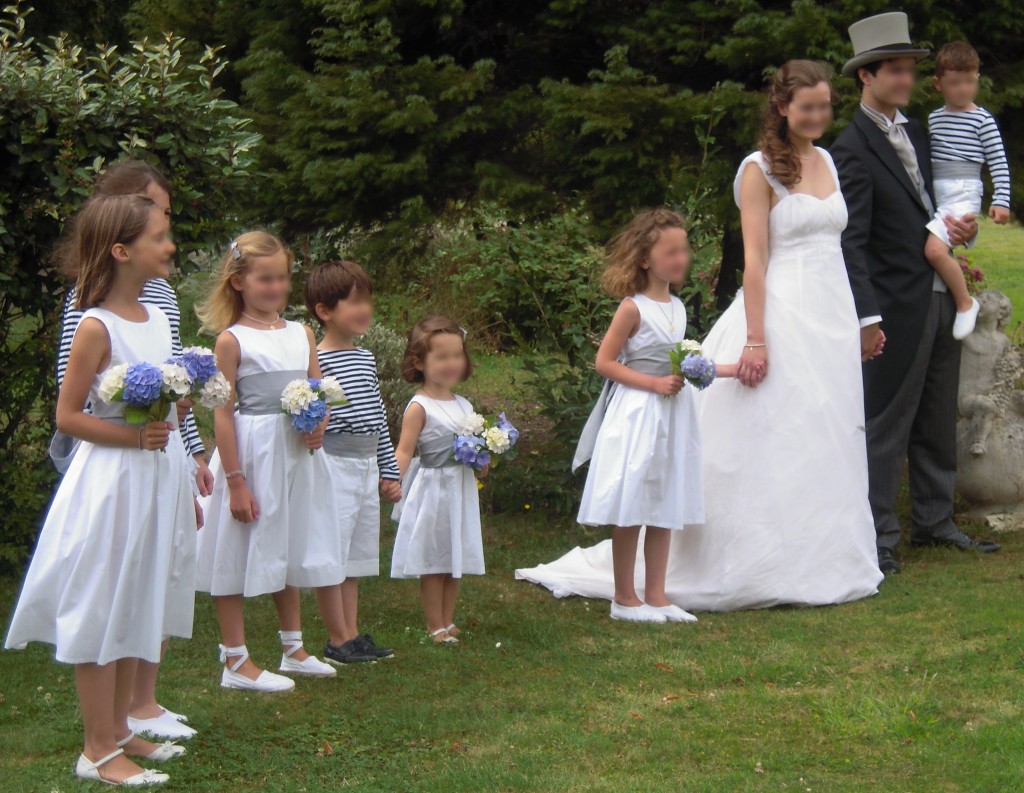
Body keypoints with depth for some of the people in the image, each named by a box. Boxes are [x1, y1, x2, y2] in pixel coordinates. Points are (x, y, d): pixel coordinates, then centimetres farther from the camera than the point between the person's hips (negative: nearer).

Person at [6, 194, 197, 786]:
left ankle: (119, 730, 26)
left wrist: (187, 487, 15)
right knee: (102, 612, 0)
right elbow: (68, 416, -14)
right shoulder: (96, 328, -15)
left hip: (161, 477, 8)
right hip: (113, 481, -8)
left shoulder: (156, 318, 8)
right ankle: (99, 749, 7)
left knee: (137, 610, 15)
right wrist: (133, 436, -23)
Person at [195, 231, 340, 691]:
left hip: (298, 454, 6)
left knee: (291, 550, 17)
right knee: (239, 554, 1)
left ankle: (293, 648, 31)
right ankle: (236, 662, 9)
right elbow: (222, 413, -11)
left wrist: (318, 426, -8)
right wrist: (235, 480, -15)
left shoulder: (301, 334, 8)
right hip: (252, 453, -6)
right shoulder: (232, 340, -9)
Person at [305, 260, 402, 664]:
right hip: (334, 465, -8)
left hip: (367, 466, 8)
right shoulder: (317, 360, -12)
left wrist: (389, 470, 20)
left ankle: (353, 634, 18)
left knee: (355, 555, 12)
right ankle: (338, 639, 3)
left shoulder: (366, 358, 13)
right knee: (333, 556, -2)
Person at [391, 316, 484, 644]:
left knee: (456, 558, 12)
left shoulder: (463, 405, 9)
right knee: (433, 561, 1)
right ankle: (435, 625, 9)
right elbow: (404, 450, -19)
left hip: (461, 491, 7)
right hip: (431, 491, -7)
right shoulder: (419, 407, -12)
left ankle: (447, 621, 23)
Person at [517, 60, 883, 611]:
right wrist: (756, 339, -19)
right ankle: (766, 567, 2)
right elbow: (754, 260, -12)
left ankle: (821, 562, 18)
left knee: (827, 446, 9)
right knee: (772, 445, -4)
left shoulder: (826, 161, 14)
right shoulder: (760, 170, -7)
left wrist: (857, 322, 16)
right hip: (781, 316, -7)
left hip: (832, 318, 7)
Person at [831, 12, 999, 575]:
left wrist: (956, 226, 0)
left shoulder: (915, 132, 13)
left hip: (941, 296, 8)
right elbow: (852, 241, -17)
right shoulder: (853, 149, -13)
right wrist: (867, 316, -22)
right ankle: (878, 537, 6)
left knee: (938, 420, 15)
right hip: (899, 307, -8)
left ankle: (933, 521, 25)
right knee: (888, 424, -1)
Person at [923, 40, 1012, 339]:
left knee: (934, 248, -25)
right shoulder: (934, 118, 13)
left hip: (964, 193, -7)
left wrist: (1001, 201, -11)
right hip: (935, 194, 7)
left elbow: (999, 163, -4)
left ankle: (965, 302, -11)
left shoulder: (982, 119, -3)